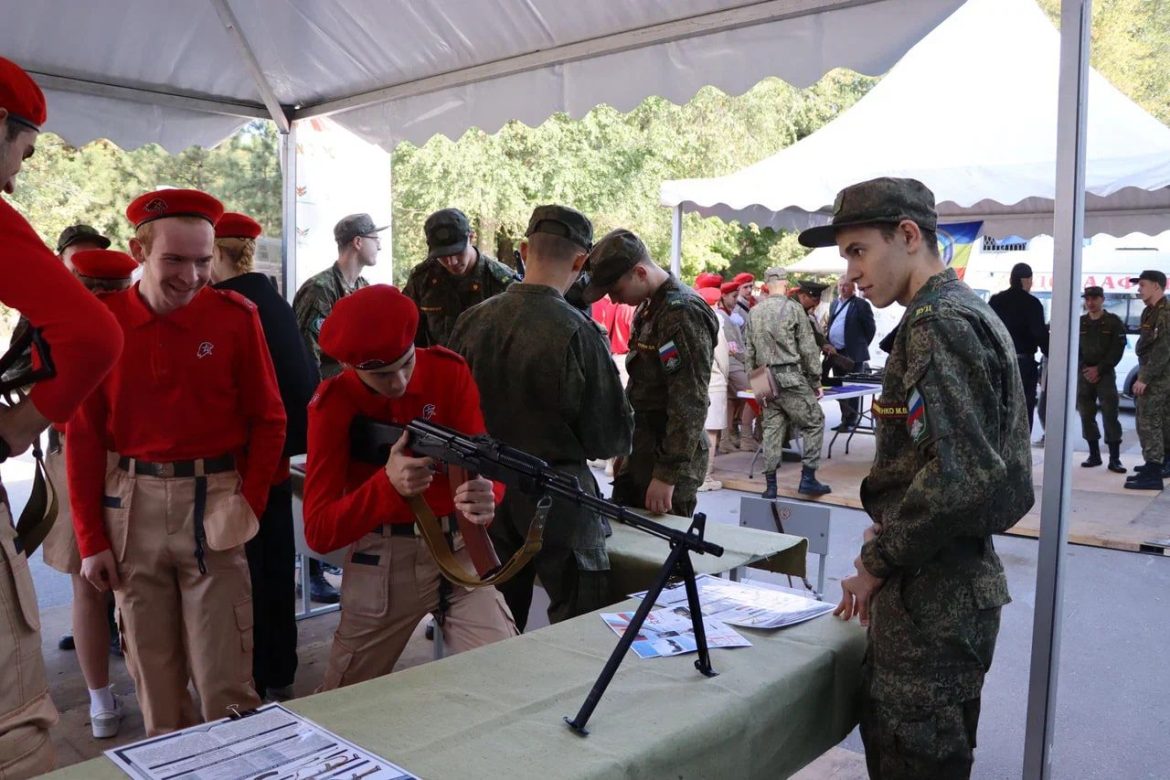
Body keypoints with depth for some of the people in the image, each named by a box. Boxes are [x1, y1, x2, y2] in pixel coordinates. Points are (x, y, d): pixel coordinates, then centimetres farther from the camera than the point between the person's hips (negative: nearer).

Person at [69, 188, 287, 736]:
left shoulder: (235, 316, -3)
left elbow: (268, 421, 2)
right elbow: (83, 438, 2)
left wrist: (248, 505, -8)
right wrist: (90, 539, 2)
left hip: (213, 503, -2)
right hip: (132, 506, 2)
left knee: (223, 678, 1)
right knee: (152, 669, 13)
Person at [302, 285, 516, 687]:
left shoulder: (449, 371, -8)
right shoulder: (332, 403, -12)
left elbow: (485, 463, -13)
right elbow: (318, 531, -17)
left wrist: (485, 495, -38)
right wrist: (388, 484, -35)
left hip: (460, 548, 1)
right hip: (381, 560, 0)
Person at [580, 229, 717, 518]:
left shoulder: (683, 314, -19)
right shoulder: (649, 307, 11)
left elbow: (690, 404, -23)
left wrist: (668, 475, -22)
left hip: (668, 460, -9)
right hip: (640, 455, 9)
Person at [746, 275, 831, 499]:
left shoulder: (754, 312, 8)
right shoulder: (793, 308, -6)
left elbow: (750, 351, 10)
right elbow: (808, 349, -5)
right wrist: (816, 382, 2)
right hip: (791, 377, -5)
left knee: (772, 428, 9)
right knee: (814, 422, 7)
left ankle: (770, 485, 9)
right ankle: (808, 478, 4)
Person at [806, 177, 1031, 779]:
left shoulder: (938, 323, -17)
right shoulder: (966, 313, 14)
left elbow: (959, 475, -26)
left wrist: (877, 563, -14)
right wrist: (888, 533, 10)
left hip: (932, 595, -10)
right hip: (948, 581, 10)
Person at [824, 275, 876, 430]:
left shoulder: (861, 304, -7)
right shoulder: (834, 304, 15)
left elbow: (870, 328, -5)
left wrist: (860, 346, -1)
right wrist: (828, 344, 10)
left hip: (852, 354, -7)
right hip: (835, 353, 7)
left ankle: (851, 421, 5)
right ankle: (845, 419, 22)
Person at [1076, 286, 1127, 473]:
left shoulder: (1114, 322, 1)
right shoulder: (1079, 323, 10)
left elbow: (1117, 350, -5)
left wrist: (1098, 369, -13)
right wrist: (1084, 370, -7)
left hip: (1105, 374, -3)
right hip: (1083, 375, 4)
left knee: (1110, 416, -9)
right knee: (1086, 416, 4)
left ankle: (1114, 459, -7)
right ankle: (1094, 455, 13)